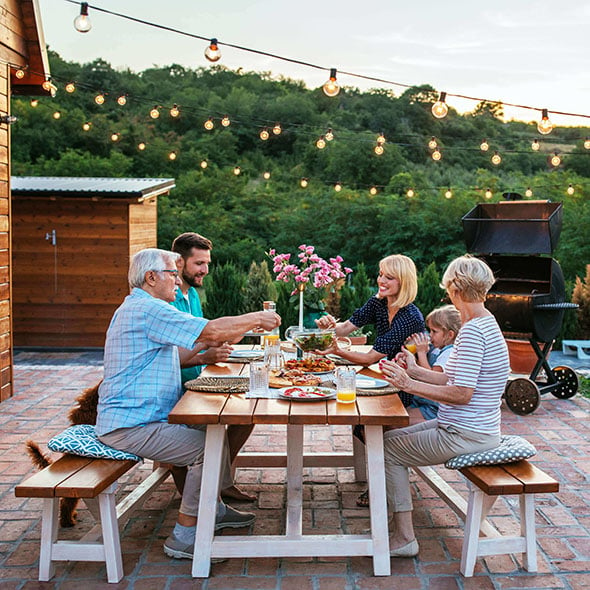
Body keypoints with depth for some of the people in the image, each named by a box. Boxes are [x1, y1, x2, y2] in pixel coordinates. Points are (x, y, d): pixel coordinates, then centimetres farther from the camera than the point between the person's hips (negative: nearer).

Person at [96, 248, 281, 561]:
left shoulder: (137, 307, 19)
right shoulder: (148, 309, -18)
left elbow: (171, 355, 25)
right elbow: (214, 330, -20)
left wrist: (205, 343, 12)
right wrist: (255, 318, -6)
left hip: (131, 416, 11)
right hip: (131, 426, -11)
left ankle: (213, 509, 27)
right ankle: (183, 537, -7)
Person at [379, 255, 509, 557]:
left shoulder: (473, 331, -23)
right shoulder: (485, 323, 9)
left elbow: (461, 394, -27)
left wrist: (409, 384, -22)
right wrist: (416, 372, 11)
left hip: (465, 436, -10)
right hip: (465, 428, 10)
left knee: (388, 449, -2)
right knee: (390, 437, 15)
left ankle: (404, 538, 5)